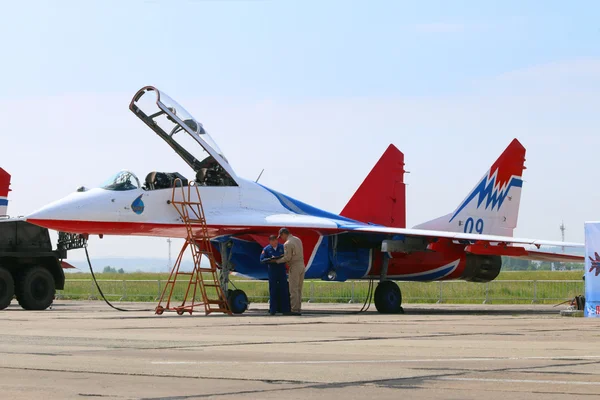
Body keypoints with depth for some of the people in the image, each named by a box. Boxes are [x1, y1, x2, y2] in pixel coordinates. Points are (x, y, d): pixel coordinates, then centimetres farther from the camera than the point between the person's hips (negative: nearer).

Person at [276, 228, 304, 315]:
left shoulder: (287, 244, -16)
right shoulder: (298, 240, 13)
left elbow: (287, 258, -15)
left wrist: (277, 261, 0)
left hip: (294, 267, -8)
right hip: (301, 265, 8)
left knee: (293, 289, -5)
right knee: (298, 289, 11)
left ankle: (295, 310, -7)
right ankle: (298, 309, 10)